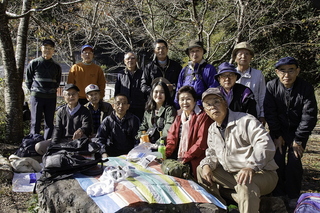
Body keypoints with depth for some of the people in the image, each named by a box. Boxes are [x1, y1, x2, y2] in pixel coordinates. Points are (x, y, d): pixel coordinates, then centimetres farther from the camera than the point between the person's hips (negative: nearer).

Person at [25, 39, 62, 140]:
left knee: (49, 123, 7)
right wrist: (34, 90, 4)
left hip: (51, 97, 3)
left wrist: (52, 90, 9)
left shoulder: (56, 66, 10)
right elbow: (28, 80, 8)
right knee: (35, 122, -1)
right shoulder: (34, 63, 2)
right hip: (36, 97, -3)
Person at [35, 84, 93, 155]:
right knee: (38, 147, -12)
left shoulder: (84, 111, 1)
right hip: (62, 141, 3)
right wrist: (53, 145, -11)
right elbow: (57, 129, 5)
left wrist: (81, 130, -41)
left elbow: (87, 126, -14)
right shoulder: (61, 111, 13)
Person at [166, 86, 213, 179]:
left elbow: (202, 143, -14)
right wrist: (165, 153, -5)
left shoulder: (202, 116, -8)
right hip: (178, 158, 7)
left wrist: (185, 158, -17)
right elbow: (172, 137, 11)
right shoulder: (179, 116, 16)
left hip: (193, 161, -7)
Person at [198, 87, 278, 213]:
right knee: (201, 170, 6)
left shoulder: (245, 121, -15)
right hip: (231, 175, 8)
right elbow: (212, 154, 18)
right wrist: (207, 165, -6)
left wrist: (251, 166, -40)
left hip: (260, 173, -8)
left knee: (245, 184, -40)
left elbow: (265, 144, -27)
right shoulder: (212, 130, 12)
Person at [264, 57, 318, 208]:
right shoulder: (271, 86, -12)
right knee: (277, 160, -8)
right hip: (279, 130, 1)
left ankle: (293, 196, 6)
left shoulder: (306, 88, -14)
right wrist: (277, 135, -10)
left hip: (298, 130, -1)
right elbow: (270, 112, -9)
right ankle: (279, 194, 8)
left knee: (294, 161, -11)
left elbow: (309, 116, -14)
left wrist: (299, 140, -15)